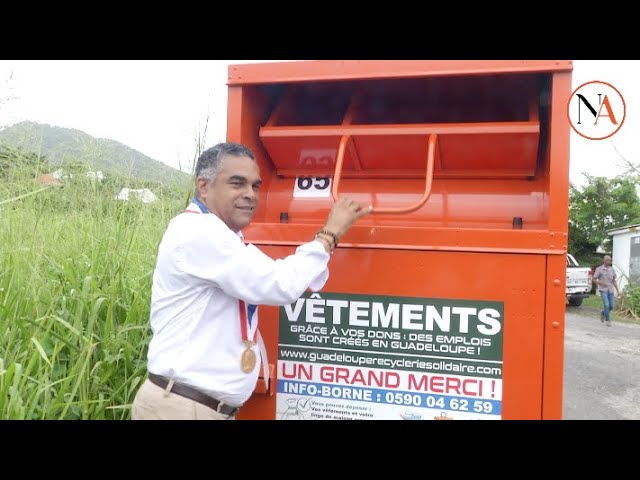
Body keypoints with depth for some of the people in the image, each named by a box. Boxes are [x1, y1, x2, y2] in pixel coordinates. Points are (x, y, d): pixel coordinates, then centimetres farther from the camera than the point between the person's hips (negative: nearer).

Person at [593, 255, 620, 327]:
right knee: (606, 304, -16)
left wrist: (617, 290, 5)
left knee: (612, 306, 3)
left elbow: (614, 281, 11)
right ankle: (607, 320, -3)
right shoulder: (599, 269, -5)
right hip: (603, 290, -4)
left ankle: (603, 313, 31)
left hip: (611, 290, 5)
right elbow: (594, 280, -3)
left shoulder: (612, 269, 7)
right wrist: (602, 283, -18)